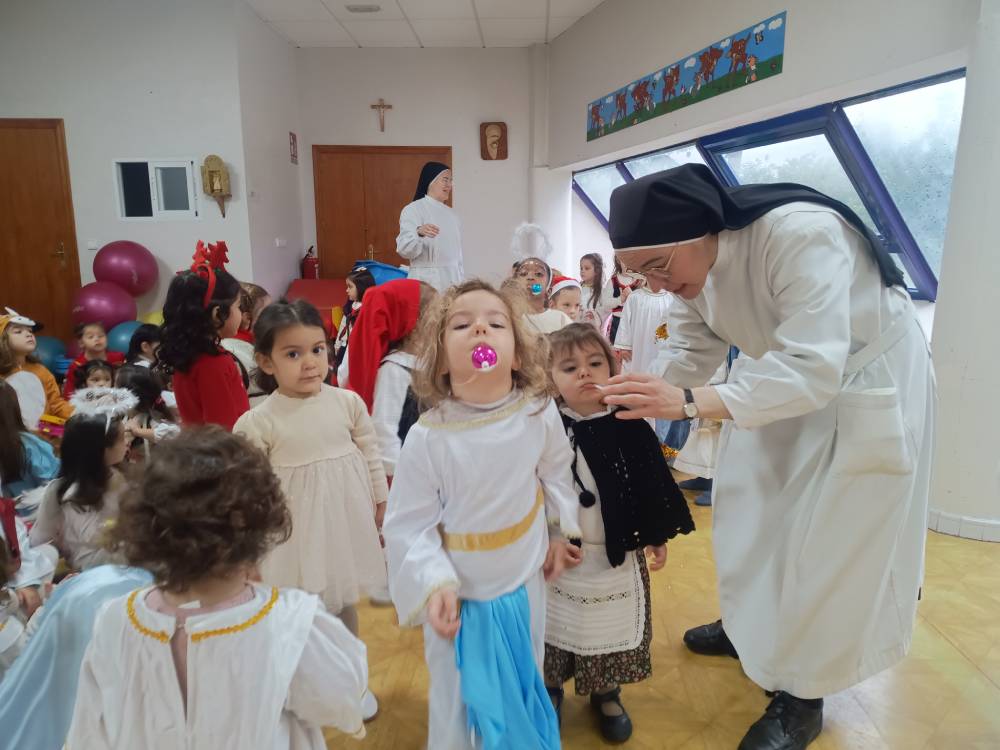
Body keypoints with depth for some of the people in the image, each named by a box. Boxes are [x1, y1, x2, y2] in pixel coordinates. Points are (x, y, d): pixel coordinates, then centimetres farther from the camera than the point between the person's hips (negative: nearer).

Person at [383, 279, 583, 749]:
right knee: (459, 702, 16)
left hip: (525, 582, 3)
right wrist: (434, 583, -26)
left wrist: (562, 533, 10)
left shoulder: (539, 414, -15)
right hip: (460, 594, -3)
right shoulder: (427, 437, -23)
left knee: (526, 690, 25)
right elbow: (408, 526, -15)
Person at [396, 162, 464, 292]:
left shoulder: (451, 213, 16)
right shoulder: (413, 209, -5)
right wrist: (419, 233, -34)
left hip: (452, 281, 6)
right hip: (428, 282, -6)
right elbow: (405, 249, -15)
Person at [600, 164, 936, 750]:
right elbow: (691, 353, -5)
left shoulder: (802, 235, -38)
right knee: (754, 509, 15)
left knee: (828, 543, -1)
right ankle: (753, 628, 40)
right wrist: (638, 404, -18)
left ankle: (802, 699, 18)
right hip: (784, 376, 7)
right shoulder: (692, 261, -14)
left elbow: (813, 372, -42)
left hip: (869, 382, -7)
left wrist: (689, 403, -47)